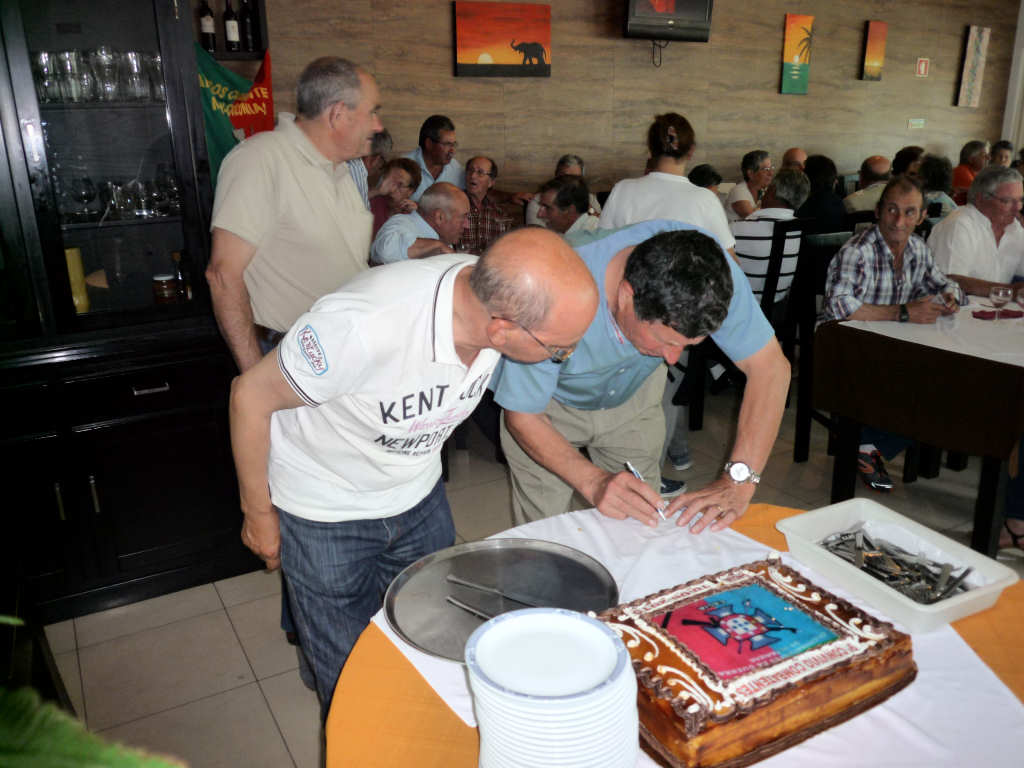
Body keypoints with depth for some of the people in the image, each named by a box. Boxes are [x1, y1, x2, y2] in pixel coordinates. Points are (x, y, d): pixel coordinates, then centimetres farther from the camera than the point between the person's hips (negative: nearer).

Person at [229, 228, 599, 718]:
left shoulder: (499, 293, -21)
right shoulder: (362, 327, -39)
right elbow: (250, 397, -21)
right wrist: (258, 513, -9)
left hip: (419, 497, 5)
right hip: (324, 515, -5)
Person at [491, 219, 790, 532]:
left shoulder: (706, 265, -33)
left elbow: (770, 366, -26)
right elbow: (523, 416, -28)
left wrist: (738, 482, -35)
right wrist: (594, 482, -41)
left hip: (634, 394, 3)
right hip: (551, 401, -2)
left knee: (641, 524, 4)